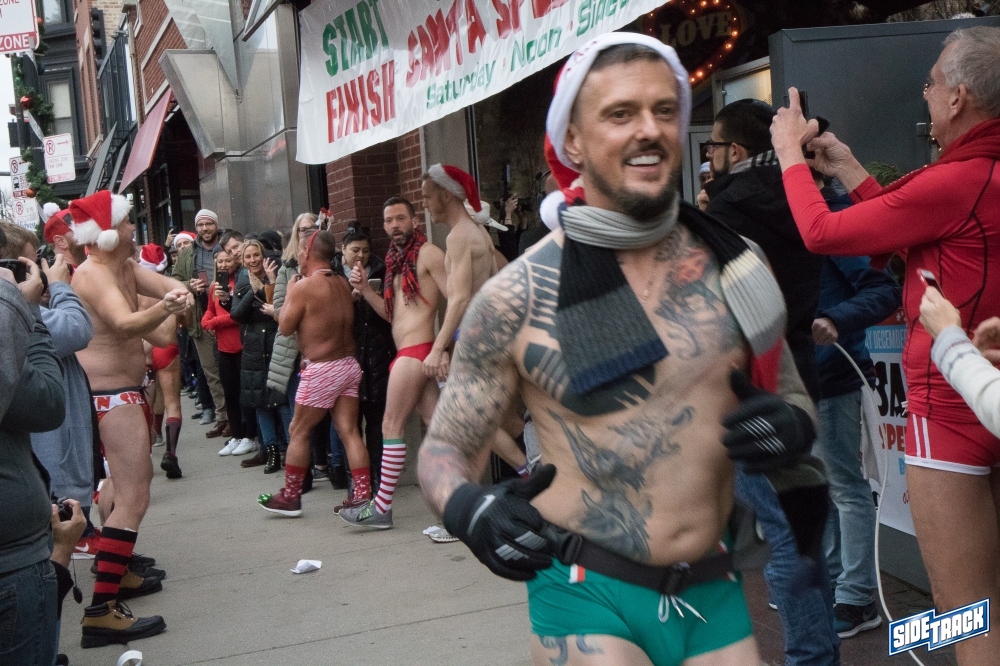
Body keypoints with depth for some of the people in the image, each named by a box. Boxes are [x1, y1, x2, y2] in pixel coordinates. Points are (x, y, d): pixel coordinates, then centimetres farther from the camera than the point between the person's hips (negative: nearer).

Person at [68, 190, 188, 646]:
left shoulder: (124, 266, 8)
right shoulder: (93, 272, -22)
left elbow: (171, 287, -4)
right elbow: (125, 323, -40)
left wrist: (180, 296, -27)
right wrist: (162, 309, -59)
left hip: (124, 388, 11)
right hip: (108, 392, -11)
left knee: (137, 480, 24)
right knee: (133, 497, -17)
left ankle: (118, 571, 37)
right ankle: (101, 610, -18)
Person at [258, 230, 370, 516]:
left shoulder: (304, 286, -13)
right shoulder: (342, 283, 6)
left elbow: (286, 327, -6)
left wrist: (288, 294, 7)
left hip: (321, 370, -6)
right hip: (348, 364, 6)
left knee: (298, 432, 7)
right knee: (349, 431, 5)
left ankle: (289, 497, 16)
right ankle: (363, 495, 1)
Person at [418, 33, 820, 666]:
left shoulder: (733, 264, 0)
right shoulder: (517, 297, -10)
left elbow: (792, 394, 14)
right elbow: (444, 448, -1)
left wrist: (794, 425, -8)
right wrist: (467, 507, -22)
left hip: (713, 592, 4)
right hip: (588, 595, -3)